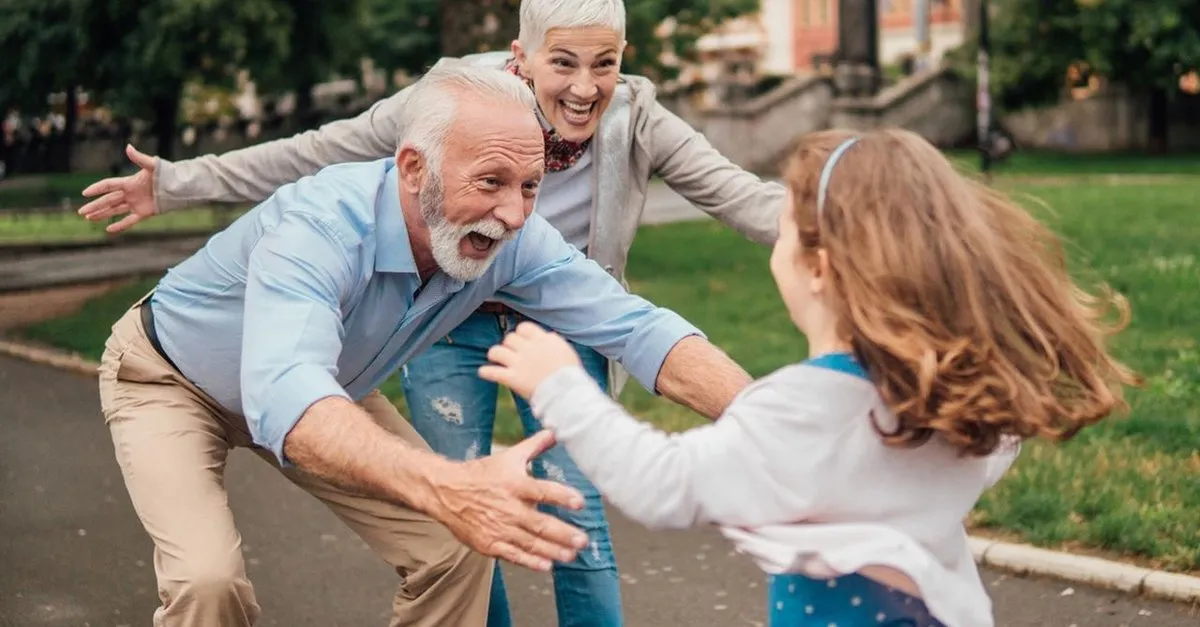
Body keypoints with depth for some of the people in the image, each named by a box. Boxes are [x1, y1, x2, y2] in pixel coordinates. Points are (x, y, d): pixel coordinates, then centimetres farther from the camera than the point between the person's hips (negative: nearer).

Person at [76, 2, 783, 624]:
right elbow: (316, 153, -16)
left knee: (578, 516, -5)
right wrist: (178, 183, -17)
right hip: (451, 324, 0)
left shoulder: (637, 122, -17)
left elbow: (739, 193, -22)